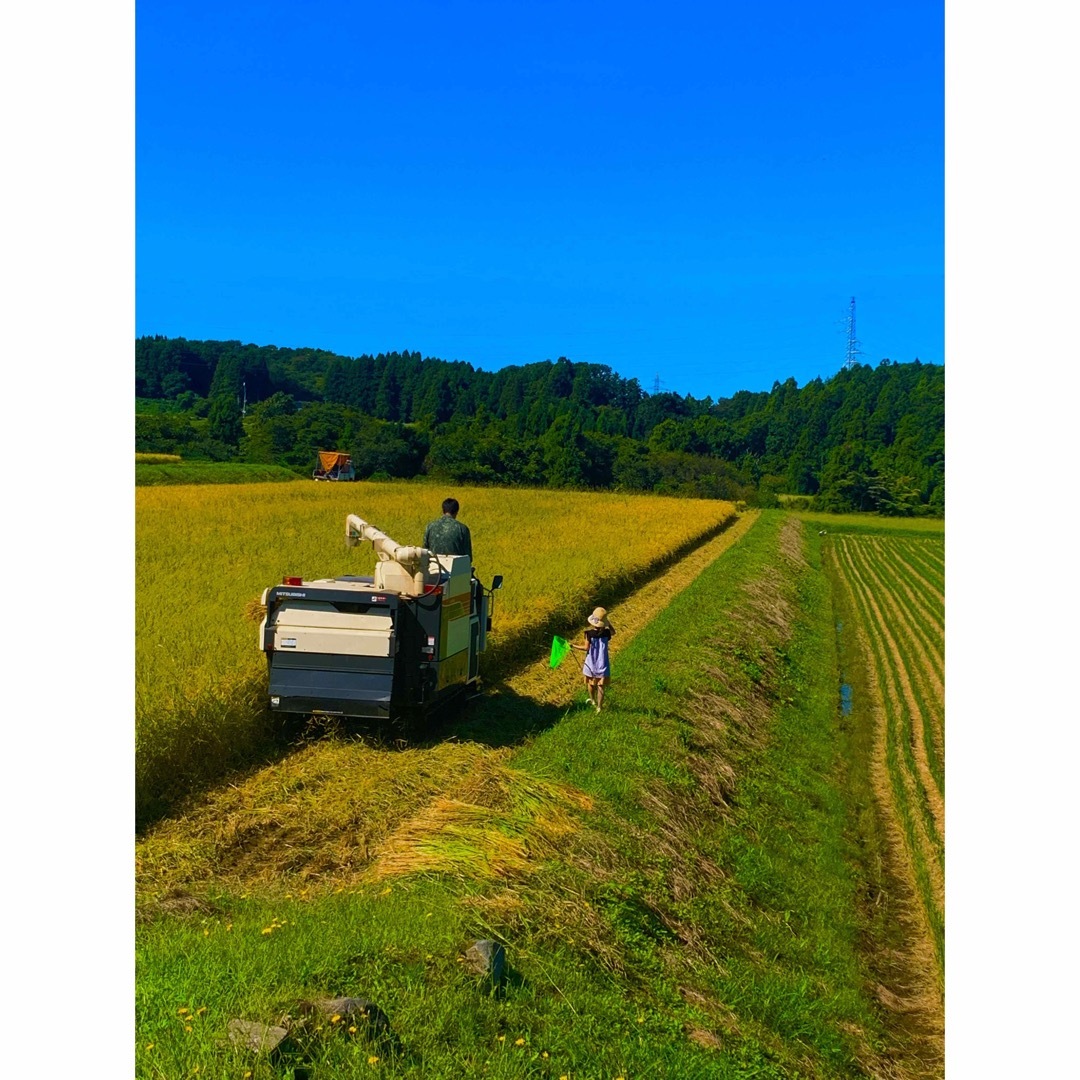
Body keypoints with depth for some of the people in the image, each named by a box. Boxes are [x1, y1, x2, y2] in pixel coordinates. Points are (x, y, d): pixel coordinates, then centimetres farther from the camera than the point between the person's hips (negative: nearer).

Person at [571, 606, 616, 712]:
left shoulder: (589, 632, -18)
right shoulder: (606, 632, -12)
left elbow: (586, 648, -14)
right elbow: (613, 632, 11)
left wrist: (573, 646, -4)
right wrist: (607, 622, 5)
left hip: (591, 663, 0)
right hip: (602, 663, 0)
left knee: (591, 683, 23)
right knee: (601, 686, 9)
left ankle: (593, 700, 43)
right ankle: (599, 707, 12)